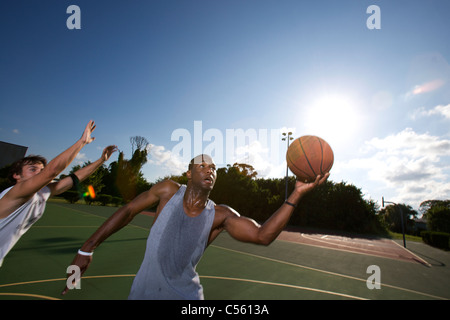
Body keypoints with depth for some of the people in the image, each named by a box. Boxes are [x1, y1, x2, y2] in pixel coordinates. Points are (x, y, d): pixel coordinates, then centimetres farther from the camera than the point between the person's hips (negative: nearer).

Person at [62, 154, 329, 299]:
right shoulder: (169, 191, -15)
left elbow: (263, 235, -25)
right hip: (144, 290, 1)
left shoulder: (221, 215, -15)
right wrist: (87, 249, -5)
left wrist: (296, 195, -31)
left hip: (185, 293, 0)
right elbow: (128, 212, -5)